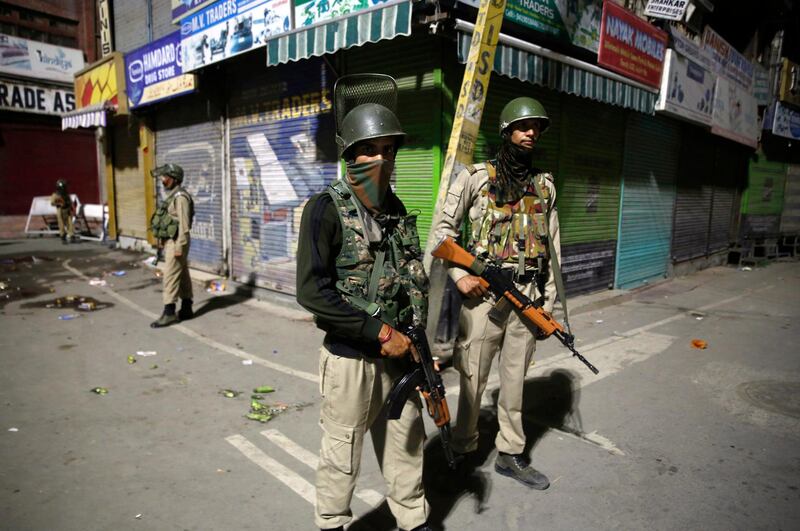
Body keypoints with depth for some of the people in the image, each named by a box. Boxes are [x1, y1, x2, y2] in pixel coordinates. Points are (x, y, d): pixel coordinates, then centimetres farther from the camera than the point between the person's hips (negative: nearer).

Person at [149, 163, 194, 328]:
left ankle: (169, 313, -4)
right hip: (170, 241, 10)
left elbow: (184, 225, -22)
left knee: (171, 277, -8)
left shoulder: (180, 197, -17)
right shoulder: (172, 195, 14)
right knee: (182, 276, 12)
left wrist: (179, 247, -23)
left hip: (176, 243, -10)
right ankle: (186, 309, 19)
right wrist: (162, 240, 20)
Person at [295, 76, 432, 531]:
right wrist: (380, 331, -18)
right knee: (343, 454, 10)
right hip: (350, 358, -5)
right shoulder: (327, 209, -12)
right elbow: (312, 291, -19)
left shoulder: (399, 212, 7)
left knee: (408, 445, 18)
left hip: (399, 353, 6)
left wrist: (418, 343, 4)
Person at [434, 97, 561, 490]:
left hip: (528, 294, 4)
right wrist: (459, 275, -11)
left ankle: (510, 454, 26)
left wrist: (549, 298, 11)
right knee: (473, 377, 3)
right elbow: (445, 227, 0)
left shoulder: (545, 184, 14)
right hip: (483, 291, -4)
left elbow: (552, 243, 15)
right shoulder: (475, 177, 0)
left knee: (515, 378, 12)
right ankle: (462, 451, 20)